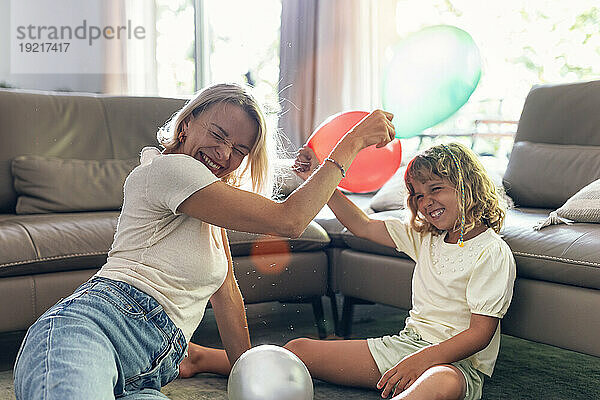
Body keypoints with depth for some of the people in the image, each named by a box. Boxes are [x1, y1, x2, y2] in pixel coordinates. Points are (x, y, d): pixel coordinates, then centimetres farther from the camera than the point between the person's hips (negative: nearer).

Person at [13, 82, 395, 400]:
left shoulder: (213, 205, 26)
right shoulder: (168, 168, -3)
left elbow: (226, 294, 27)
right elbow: (288, 220, -10)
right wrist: (352, 143, -4)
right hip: (86, 328, -10)